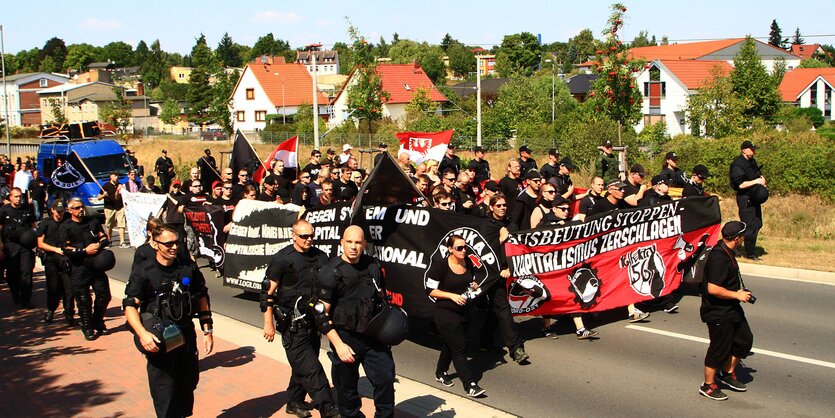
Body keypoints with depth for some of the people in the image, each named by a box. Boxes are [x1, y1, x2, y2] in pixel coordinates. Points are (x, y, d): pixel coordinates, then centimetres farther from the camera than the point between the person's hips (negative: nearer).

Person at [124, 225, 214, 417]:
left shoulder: (189, 267, 3)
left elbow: (202, 298, 12)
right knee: (164, 390, -3)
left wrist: (207, 331, 9)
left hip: (187, 336, 4)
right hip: (158, 340, -4)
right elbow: (130, 306, -13)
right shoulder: (143, 272, -8)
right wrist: (142, 334, -28)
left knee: (188, 385, 14)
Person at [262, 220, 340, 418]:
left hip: (313, 322, 6)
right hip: (292, 325, -6)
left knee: (303, 366, 16)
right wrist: (269, 323, -9)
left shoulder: (320, 257, 5)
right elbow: (268, 292, -8)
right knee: (311, 369, -8)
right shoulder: (282, 259, -10)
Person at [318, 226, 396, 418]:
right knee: (347, 389, 7)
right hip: (345, 337, -3)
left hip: (373, 336, 4)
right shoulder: (331, 271, -10)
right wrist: (338, 345, -17)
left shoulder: (373, 266, 4)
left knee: (385, 379, -1)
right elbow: (322, 314, -11)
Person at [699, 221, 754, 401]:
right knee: (720, 349, 1)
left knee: (745, 339, 18)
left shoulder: (726, 252, 6)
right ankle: (708, 386, 18)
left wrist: (740, 292, 16)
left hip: (731, 309, 10)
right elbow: (713, 289, -30)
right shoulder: (719, 258, -26)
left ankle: (727, 373, 35)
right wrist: (737, 295, -21)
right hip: (718, 313, -10)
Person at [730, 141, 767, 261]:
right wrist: (756, 181, -21)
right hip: (745, 199, -10)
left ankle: (751, 250, 27)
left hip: (755, 198, 10)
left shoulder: (752, 162, 13)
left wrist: (762, 179, 7)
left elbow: (758, 174, 29)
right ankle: (750, 254, 1)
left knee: (757, 224, 15)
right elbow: (739, 184, -23)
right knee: (750, 226, -8)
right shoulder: (737, 165, -16)